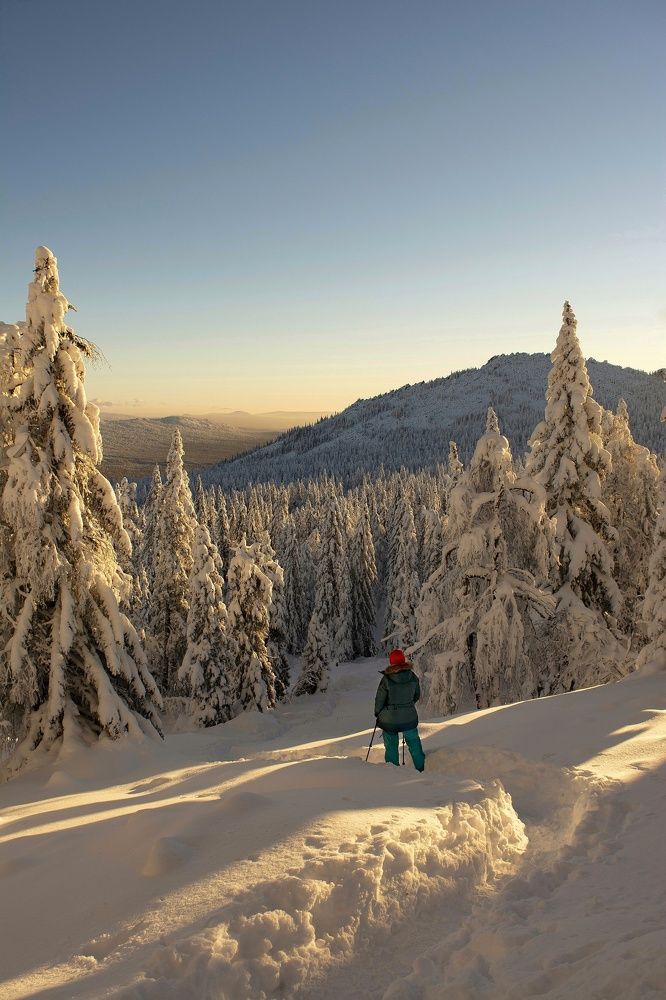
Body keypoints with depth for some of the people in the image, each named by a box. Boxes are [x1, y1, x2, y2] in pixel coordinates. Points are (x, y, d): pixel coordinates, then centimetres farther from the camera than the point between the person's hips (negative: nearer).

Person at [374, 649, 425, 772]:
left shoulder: (386, 679, -21)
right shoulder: (413, 677, -11)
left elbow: (379, 700, -11)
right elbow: (417, 695, 4)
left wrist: (377, 713, 8)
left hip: (389, 719, -2)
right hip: (409, 717, 2)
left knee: (391, 746, 14)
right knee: (414, 742, 20)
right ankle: (421, 768, 26)